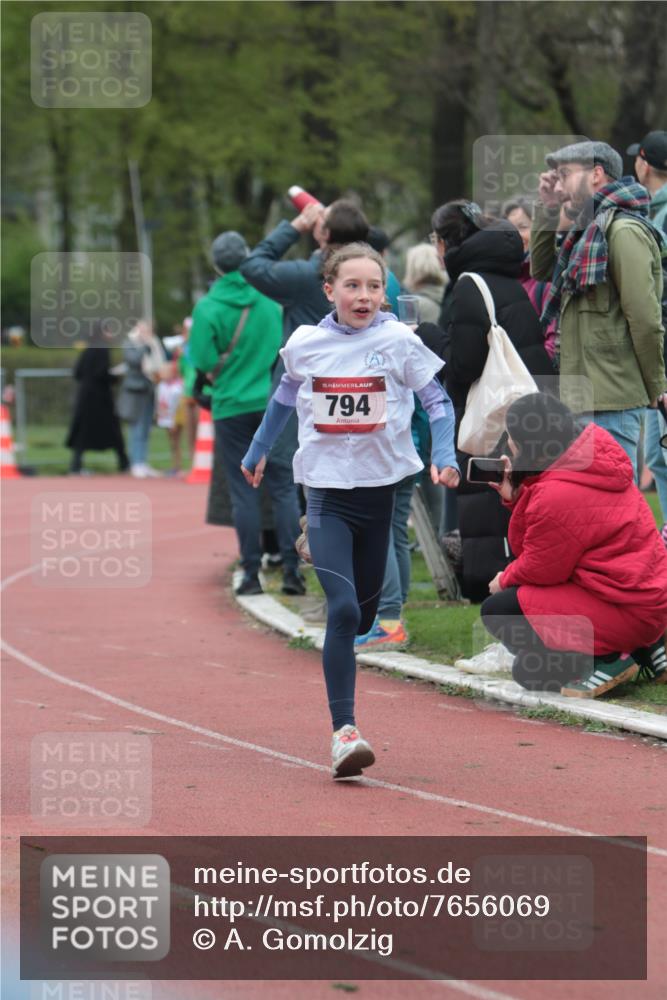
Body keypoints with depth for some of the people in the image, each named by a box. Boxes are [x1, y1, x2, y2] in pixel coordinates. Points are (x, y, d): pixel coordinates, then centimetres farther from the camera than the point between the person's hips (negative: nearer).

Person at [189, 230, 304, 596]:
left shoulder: (208, 308, -9)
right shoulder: (270, 299, 0)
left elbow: (204, 360, -13)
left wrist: (222, 373, 7)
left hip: (232, 407, -2)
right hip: (274, 403, 2)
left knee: (243, 493, 3)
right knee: (283, 488, 6)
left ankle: (251, 573, 3)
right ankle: (291, 569, 2)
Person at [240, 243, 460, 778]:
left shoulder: (399, 342, -5)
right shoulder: (305, 344, -1)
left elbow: (438, 400, 0)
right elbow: (285, 396, 18)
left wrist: (445, 456, -16)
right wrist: (258, 451, 30)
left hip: (380, 491, 1)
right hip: (327, 492, -1)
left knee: (363, 612, 12)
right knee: (343, 608, -16)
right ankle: (344, 731, -18)